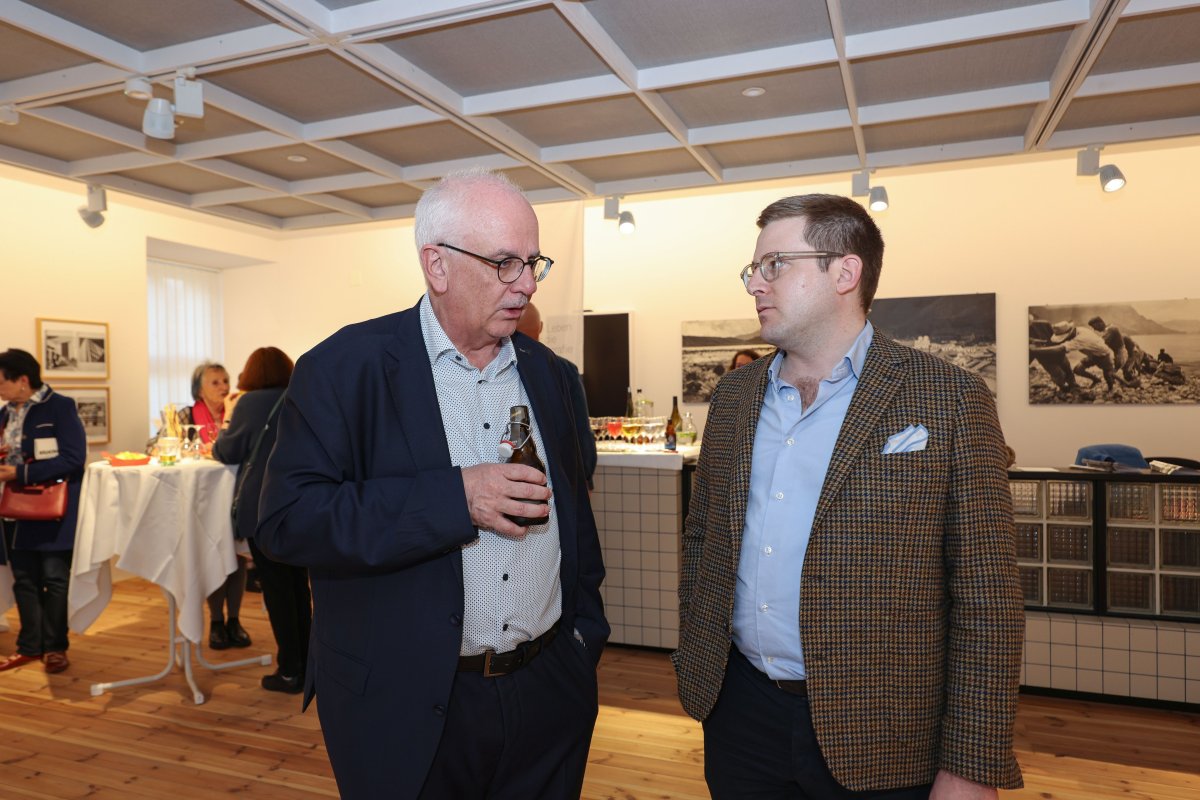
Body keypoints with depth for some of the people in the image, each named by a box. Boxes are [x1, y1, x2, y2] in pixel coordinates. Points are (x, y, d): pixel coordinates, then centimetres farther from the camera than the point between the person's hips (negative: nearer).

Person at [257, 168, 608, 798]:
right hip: (406, 708, -4)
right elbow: (287, 518, -19)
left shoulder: (542, 368, 5)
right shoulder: (346, 367, -11)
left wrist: (586, 629, 11)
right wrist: (456, 498, -25)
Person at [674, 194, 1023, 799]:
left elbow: (985, 597, -11)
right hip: (740, 710, 4)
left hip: (878, 744, -4)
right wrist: (693, 661, 8)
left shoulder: (951, 400, -10)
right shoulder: (733, 395, 4)